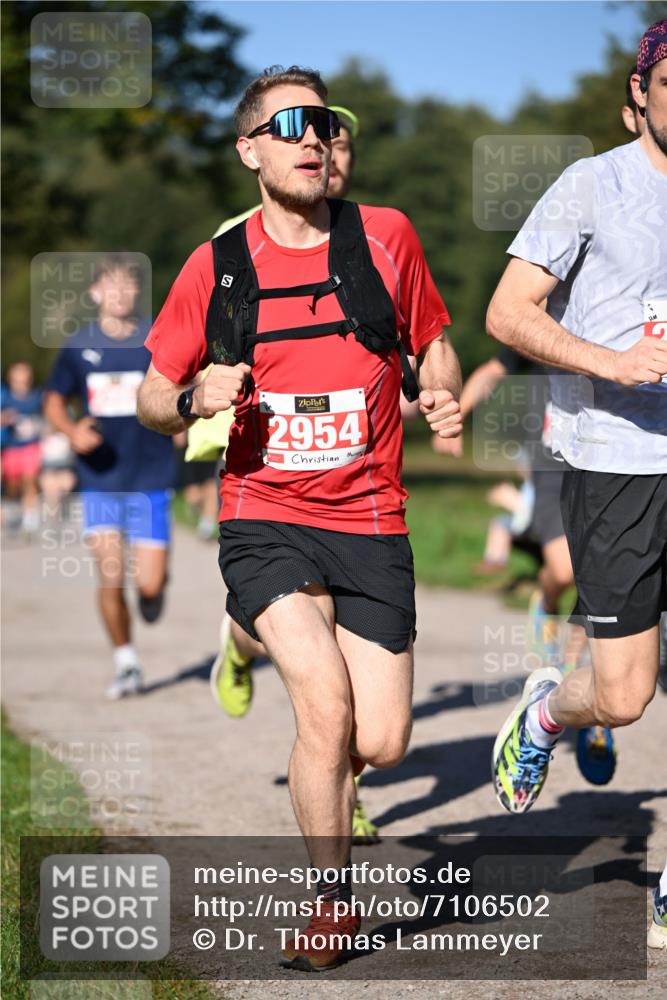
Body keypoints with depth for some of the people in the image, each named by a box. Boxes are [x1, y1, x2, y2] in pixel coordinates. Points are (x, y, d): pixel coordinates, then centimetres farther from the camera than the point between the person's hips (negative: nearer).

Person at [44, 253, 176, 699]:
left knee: (149, 583, -4)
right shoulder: (80, 345, 2)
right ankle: (127, 664, 15)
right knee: (110, 579, -5)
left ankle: (155, 585, 34)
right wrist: (72, 430, -7)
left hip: (150, 478, -1)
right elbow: (55, 400, 13)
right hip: (100, 480, 1)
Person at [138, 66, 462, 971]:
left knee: (379, 744, -6)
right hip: (264, 523, -1)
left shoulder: (386, 237, 1)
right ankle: (334, 899, -1)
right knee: (327, 705, -22)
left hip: (370, 526, 1)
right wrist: (192, 400, -13)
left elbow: (433, 343, 15)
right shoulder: (216, 267, 1)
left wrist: (443, 396, -8)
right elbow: (152, 396, 10)